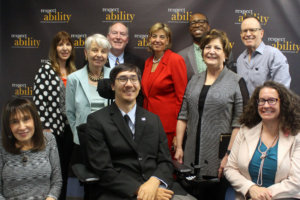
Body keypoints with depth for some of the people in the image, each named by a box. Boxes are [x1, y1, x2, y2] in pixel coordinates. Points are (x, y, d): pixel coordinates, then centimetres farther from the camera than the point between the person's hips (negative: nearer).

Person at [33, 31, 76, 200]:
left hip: (68, 127, 6)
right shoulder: (46, 70, -8)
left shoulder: (73, 71, 10)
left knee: (65, 168, 15)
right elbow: (38, 100, -12)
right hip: (52, 128, -5)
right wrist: (43, 128, -15)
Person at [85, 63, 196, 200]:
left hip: (157, 187, 3)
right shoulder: (96, 121, 4)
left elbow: (165, 161, 11)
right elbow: (103, 170, -3)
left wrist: (154, 182, -10)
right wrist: (139, 189, -14)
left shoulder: (154, 119, 17)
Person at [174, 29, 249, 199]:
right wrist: (179, 147, 6)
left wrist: (229, 155, -14)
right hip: (191, 159, 4)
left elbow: (239, 123, -8)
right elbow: (183, 116, 12)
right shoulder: (194, 81, 13)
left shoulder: (236, 82, -2)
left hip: (218, 160, -4)